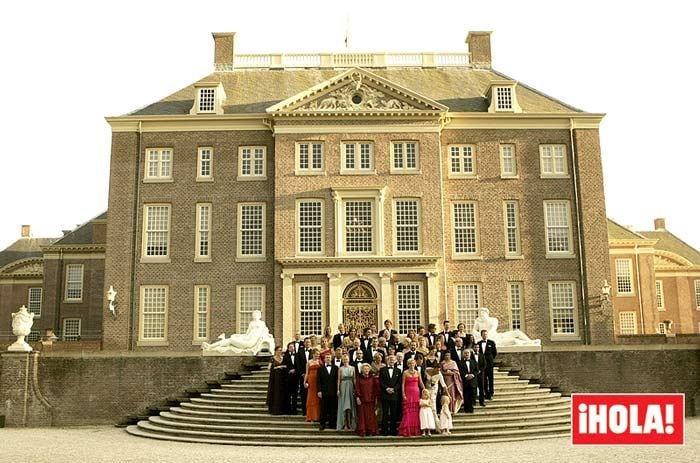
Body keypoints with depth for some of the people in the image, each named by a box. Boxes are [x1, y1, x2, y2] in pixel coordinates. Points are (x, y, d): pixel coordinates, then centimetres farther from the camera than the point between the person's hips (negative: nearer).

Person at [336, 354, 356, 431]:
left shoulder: (352, 368, 6)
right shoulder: (340, 369, 2)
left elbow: (354, 379, 5)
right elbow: (339, 379, 1)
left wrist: (355, 389, -2)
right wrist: (338, 389, -5)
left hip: (350, 387, 2)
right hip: (343, 387, -2)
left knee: (350, 406, 3)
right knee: (343, 405, 0)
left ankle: (350, 424, 9)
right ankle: (344, 424, 4)